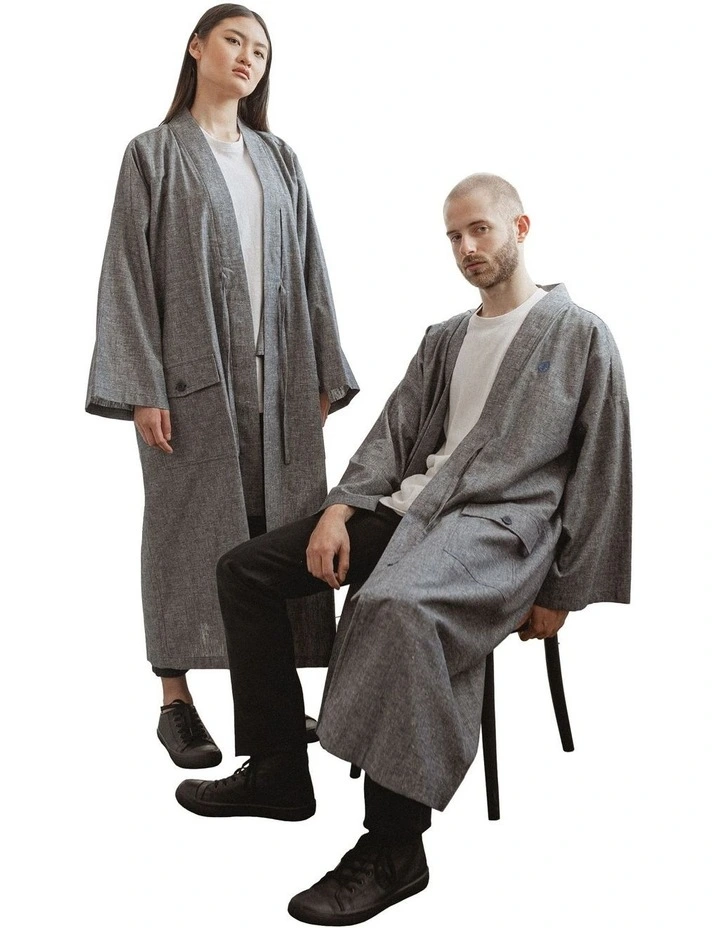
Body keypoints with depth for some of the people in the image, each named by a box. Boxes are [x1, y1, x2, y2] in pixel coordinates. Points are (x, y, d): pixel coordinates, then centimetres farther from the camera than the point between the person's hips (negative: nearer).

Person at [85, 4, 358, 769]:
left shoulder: (278, 159, 16)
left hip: (276, 375, 4)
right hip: (193, 372, -4)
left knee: (280, 527, 3)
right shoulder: (155, 154, 3)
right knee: (189, 527, -1)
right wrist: (143, 388, -12)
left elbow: (308, 272, 14)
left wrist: (323, 374, 8)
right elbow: (129, 273, -4)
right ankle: (176, 699, 9)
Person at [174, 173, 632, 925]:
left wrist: (563, 593, -4)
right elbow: (392, 436, 14)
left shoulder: (580, 336, 3)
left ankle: (393, 845, -26)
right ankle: (278, 771, 6)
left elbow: (598, 476, 0)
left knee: (396, 606, -39)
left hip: (504, 522, -7)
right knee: (244, 569, -2)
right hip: (412, 505, 8)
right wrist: (340, 508, -5)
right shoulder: (444, 340, 21)